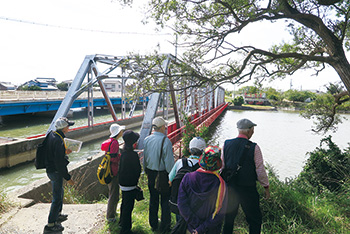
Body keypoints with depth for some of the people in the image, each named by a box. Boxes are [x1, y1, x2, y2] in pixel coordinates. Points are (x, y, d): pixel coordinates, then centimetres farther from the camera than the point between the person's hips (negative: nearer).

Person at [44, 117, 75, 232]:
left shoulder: (51, 135, 2)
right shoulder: (58, 141, -27)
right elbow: (59, 162, -27)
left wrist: (64, 151, 10)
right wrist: (68, 177, -20)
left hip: (50, 169, 10)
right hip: (55, 171, -10)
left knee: (60, 191, 26)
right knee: (57, 197, 2)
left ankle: (58, 214, 43)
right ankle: (50, 225, 14)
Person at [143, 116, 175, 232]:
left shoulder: (147, 140, -3)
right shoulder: (166, 141, -21)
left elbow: (144, 158, 6)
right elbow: (169, 161, -20)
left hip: (151, 173, 5)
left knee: (153, 199, 20)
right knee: (165, 201, 12)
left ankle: (153, 225, 35)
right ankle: (165, 227, 24)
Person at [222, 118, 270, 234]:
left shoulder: (227, 144, -3)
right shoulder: (254, 147, -13)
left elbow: (222, 166, 2)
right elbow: (260, 170, -9)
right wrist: (266, 187, 5)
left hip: (230, 188, 4)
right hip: (248, 189, -4)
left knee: (229, 217, 20)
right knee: (255, 220, 12)